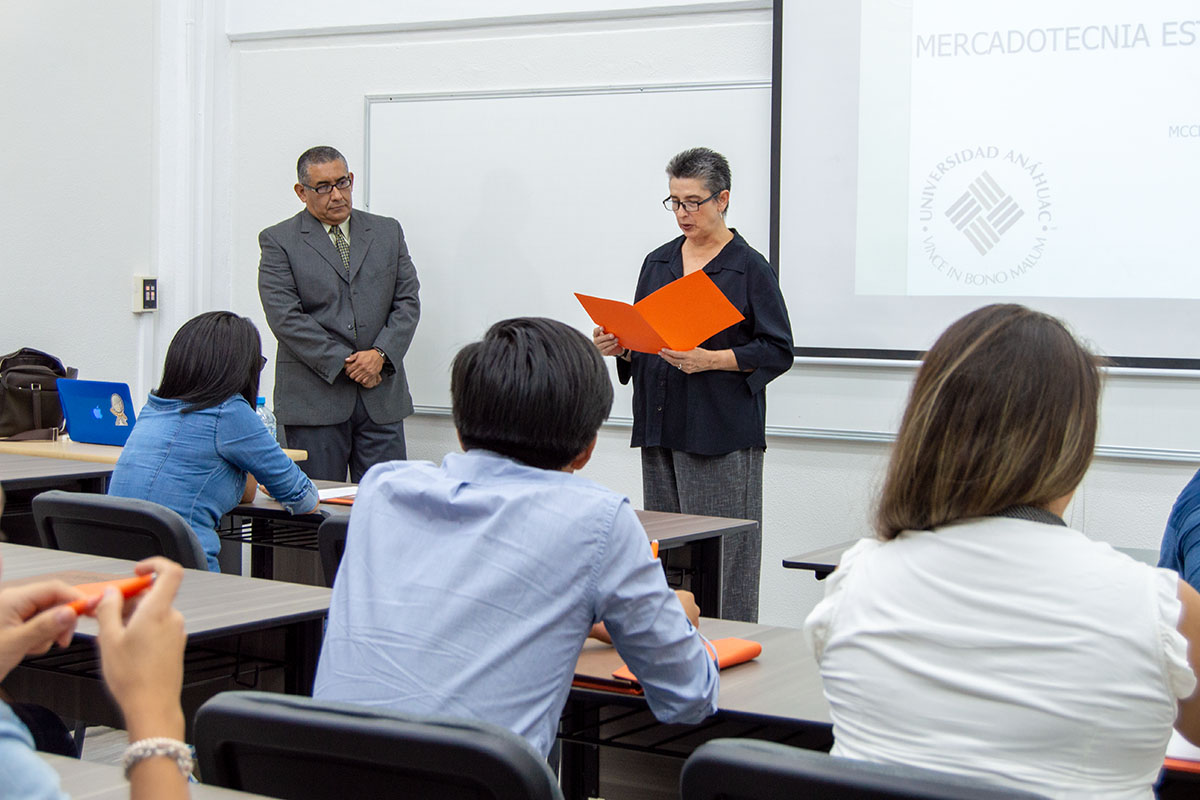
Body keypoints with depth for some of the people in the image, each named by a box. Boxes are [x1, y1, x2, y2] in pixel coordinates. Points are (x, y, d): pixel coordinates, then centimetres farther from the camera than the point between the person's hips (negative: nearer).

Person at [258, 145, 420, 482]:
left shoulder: (387, 232, 14)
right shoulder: (278, 241, 3)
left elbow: (407, 301, 8)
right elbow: (285, 316, -7)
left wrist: (381, 354, -9)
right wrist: (343, 362, -12)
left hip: (382, 396, 3)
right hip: (314, 398, -3)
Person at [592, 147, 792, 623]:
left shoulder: (750, 268, -3)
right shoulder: (658, 263, 14)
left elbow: (777, 352, -6)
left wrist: (711, 359, -18)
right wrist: (618, 346, -2)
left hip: (722, 433, -6)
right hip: (662, 426, 6)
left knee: (721, 555, -7)